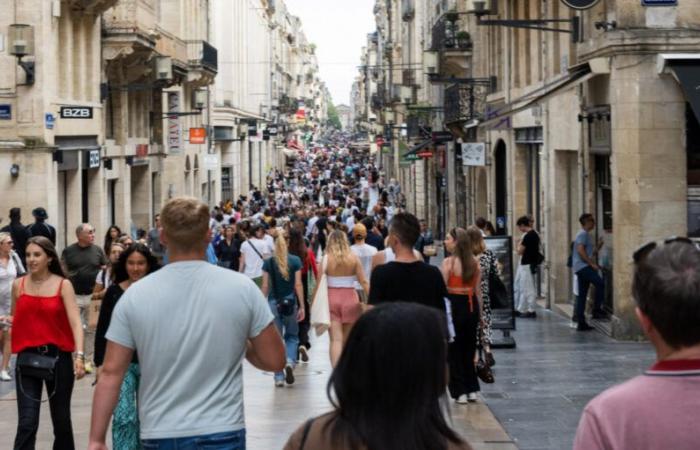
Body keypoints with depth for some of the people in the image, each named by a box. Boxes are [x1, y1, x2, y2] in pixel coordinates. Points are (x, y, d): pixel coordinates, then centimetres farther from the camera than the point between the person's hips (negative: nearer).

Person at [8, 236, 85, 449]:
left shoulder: (63, 285, -4)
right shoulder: (18, 285, 4)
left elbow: (75, 322, -13)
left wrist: (79, 355, -25)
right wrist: (5, 321, -4)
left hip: (58, 357, -1)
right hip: (27, 357, 1)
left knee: (61, 419, 12)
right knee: (27, 422, -9)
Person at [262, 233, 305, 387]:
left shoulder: (268, 262, -1)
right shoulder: (295, 261, -2)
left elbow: (265, 286, -1)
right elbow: (298, 284, -3)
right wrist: (302, 306, 1)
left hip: (274, 303, 0)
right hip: (290, 302, 0)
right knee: (292, 336, 17)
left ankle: (279, 378, 6)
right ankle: (290, 362, -11)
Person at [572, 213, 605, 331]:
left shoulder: (586, 234, 24)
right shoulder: (583, 234, -7)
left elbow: (590, 252, 26)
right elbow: (580, 250, -19)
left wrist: (599, 246, 13)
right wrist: (592, 264, -19)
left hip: (582, 268, 10)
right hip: (583, 267, -10)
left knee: (582, 295, 7)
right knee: (600, 284, -21)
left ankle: (581, 323, 7)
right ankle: (597, 310, -21)